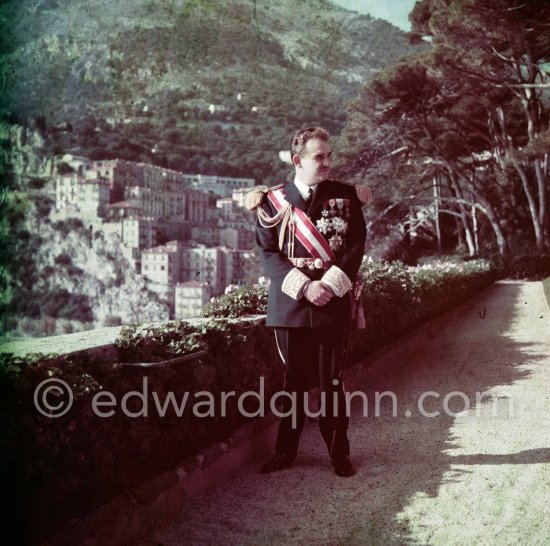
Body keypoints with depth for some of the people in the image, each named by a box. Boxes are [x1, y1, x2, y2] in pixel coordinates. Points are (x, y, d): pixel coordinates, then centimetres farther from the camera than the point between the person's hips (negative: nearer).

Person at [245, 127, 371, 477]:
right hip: (290, 303, 0)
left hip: (334, 303, 0)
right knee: (294, 380, 8)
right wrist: (304, 287, -14)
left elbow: (356, 246, 1)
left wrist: (330, 285, -12)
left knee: (332, 381, 5)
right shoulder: (272, 201, 2)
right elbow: (268, 253, -2)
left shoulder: (346, 196, 5)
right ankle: (286, 451, 22)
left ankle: (339, 451, 20)